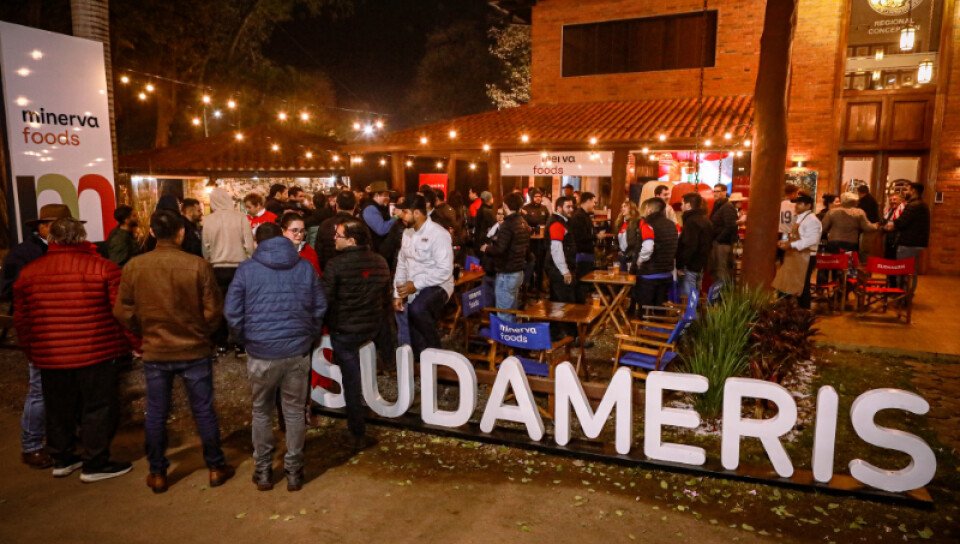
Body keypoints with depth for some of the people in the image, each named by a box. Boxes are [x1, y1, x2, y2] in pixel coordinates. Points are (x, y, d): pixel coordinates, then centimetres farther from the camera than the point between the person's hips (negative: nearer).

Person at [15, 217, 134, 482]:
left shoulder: (29, 272, 4)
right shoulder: (103, 267, -11)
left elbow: (21, 320, 11)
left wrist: (31, 352, 23)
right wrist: (133, 342, 1)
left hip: (50, 357, 5)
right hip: (97, 353, -4)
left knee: (58, 410, 19)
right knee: (98, 408, 7)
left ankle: (62, 459, 32)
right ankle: (95, 464, 13)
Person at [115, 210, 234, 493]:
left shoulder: (134, 267, -9)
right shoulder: (198, 265, -16)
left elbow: (123, 312, -2)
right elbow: (213, 311, -11)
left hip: (155, 352, 2)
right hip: (194, 350, -1)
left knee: (155, 414, 15)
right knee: (204, 410, 11)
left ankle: (157, 473, 26)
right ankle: (216, 467, 23)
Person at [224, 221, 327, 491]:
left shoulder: (247, 268, 0)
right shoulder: (305, 266, 5)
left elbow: (232, 312, -1)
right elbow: (320, 308, 4)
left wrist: (246, 339, 13)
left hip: (261, 352, -1)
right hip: (297, 351, 1)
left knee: (261, 411, 16)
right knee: (294, 411, 11)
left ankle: (263, 471, 23)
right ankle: (293, 472, 19)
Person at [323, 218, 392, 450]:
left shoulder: (336, 264, -18)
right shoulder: (380, 262, -1)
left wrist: (327, 323, 2)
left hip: (344, 330, -4)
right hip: (373, 327, 4)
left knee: (351, 381, 6)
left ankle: (358, 435, 14)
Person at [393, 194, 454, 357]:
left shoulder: (438, 234, -16)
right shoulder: (407, 233, 7)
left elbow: (445, 270, -22)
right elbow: (401, 264, 10)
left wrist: (416, 284, -21)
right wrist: (397, 294, 2)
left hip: (436, 286, -7)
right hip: (413, 289, 7)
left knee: (418, 309, -35)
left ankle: (435, 348, -13)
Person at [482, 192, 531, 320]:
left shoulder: (507, 224, -18)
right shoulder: (524, 223, 10)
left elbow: (499, 249, -24)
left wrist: (486, 248, -6)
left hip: (507, 274, -9)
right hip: (518, 272, 9)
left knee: (504, 315, -3)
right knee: (512, 312, 18)